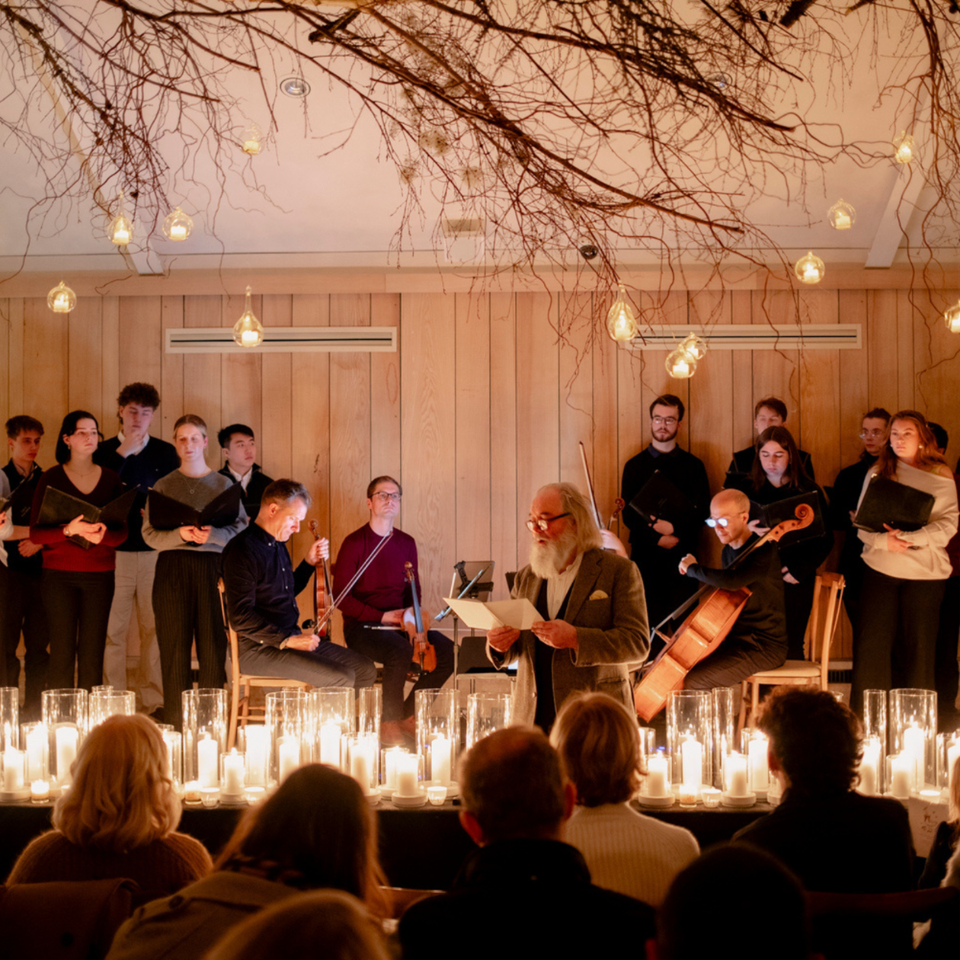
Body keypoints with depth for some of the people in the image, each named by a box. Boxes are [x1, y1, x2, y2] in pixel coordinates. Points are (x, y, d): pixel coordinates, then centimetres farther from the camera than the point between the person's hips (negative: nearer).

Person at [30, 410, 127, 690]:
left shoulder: (110, 479, 10)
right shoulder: (51, 479, 3)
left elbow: (122, 532, 6)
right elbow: (35, 533, -2)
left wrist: (102, 535, -17)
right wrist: (69, 530, -20)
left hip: (100, 575, 2)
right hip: (59, 574, -2)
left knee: (93, 654, -1)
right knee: (62, 651, -5)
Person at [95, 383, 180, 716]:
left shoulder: (166, 453, 10)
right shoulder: (105, 451, 8)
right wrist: (123, 452, -9)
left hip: (155, 551, 1)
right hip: (114, 551, -1)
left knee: (155, 627, 1)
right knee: (112, 629, -2)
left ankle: (152, 698, 9)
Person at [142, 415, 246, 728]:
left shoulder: (224, 484, 11)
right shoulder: (163, 485, 11)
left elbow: (241, 529, 3)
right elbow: (149, 534, 3)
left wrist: (212, 534, -15)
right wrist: (180, 534, -14)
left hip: (212, 566, 0)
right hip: (172, 569, 0)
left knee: (213, 645, -5)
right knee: (174, 646, -4)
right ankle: (174, 723, 0)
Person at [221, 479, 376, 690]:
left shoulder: (277, 546, 16)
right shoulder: (242, 550, -15)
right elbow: (240, 618, -22)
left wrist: (310, 562, 16)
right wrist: (288, 640, -24)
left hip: (291, 639, 10)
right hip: (259, 649, -10)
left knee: (366, 670, -1)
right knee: (341, 678, -23)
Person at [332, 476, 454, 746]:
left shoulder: (407, 543, 12)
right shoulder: (355, 543, -6)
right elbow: (341, 597, -9)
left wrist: (416, 612, -4)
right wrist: (383, 616, -16)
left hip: (399, 625, 6)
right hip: (362, 627, -6)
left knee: (446, 650, -19)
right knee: (401, 652, -35)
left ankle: (408, 715, -1)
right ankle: (389, 723, -14)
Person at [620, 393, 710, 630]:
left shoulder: (693, 466, 10)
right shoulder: (635, 465, 11)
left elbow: (702, 512, 2)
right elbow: (629, 514, 3)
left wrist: (673, 528, -14)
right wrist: (658, 537, -12)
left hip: (682, 555, 0)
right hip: (645, 554, 0)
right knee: (648, 622, -6)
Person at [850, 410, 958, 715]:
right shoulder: (877, 473, 10)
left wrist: (908, 537, -19)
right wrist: (883, 541, -15)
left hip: (925, 573, -1)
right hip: (880, 569, 1)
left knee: (920, 647, 0)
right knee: (871, 644, -3)